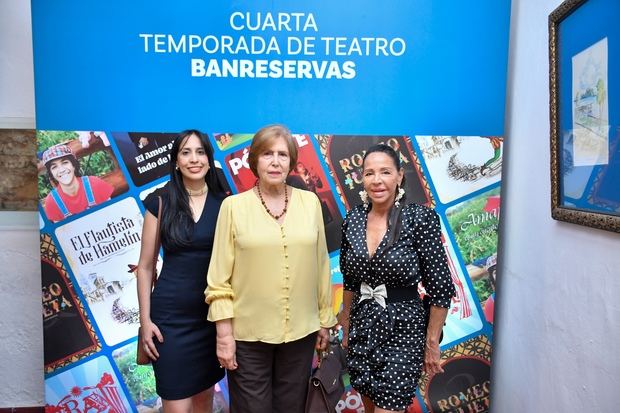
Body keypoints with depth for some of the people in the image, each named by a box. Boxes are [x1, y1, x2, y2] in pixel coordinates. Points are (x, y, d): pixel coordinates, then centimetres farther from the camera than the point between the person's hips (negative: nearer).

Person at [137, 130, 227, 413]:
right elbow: (145, 266, 1)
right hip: (171, 315, -1)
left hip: (213, 313, 2)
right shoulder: (160, 203, -2)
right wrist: (145, 319, -3)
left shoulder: (224, 204, 1)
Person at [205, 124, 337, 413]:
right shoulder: (234, 206, -7)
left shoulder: (310, 202, 0)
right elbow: (219, 275, -5)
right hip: (248, 335, -2)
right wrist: (224, 333, -6)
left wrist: (325, 319, 9)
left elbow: (321, 265, 5)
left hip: (301, 332, 2)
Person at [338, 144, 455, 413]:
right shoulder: (353, 219, -1)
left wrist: (432, 344, -6)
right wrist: (346, 327, 15)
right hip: (361, 328, 5)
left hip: (402, 330, -5)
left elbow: (440, 289, -10)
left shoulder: (421, 218, -15)